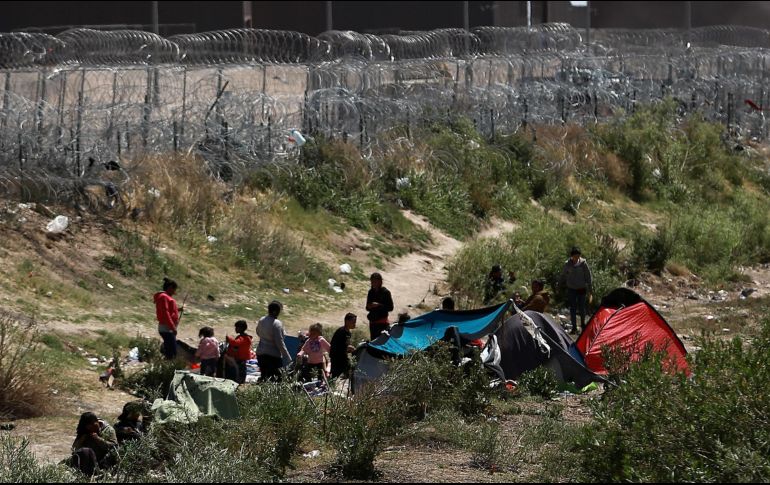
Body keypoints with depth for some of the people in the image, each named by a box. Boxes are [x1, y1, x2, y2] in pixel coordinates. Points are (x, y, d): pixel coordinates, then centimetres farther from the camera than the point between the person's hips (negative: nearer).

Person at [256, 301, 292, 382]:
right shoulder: (277, 324, -19)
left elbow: (258, 333, 23)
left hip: (260, 353, 8)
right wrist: (288, 358, -14)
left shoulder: (261, 321, 3)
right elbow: (280, 343, -19)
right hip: (273, 355, -8)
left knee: (264, 376, 15)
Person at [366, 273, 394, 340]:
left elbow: (390, 308, -9)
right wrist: (369, 307, -6)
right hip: (373, 321, 6)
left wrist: (378, 305, -18)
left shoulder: (385, 292, -7)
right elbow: (367, 307, 18)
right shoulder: (371, 292, 10)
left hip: (382, 322, -6)